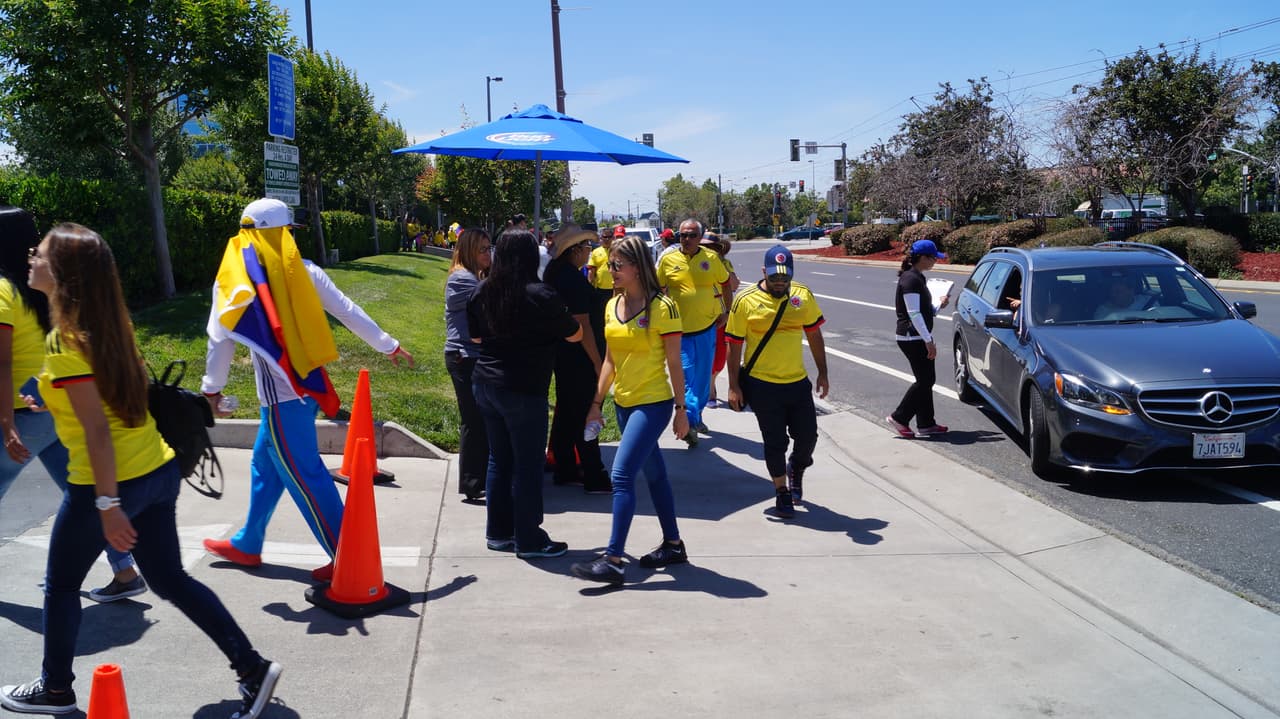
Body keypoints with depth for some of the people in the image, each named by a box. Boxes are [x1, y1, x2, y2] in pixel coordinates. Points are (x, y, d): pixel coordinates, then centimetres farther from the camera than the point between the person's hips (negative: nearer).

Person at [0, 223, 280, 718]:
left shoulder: (65, 341, -18)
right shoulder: (107, 324, 6)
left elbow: (97, 431, -21)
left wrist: (107, 505, -20)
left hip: (112, 484, -8)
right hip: (158, 471, 8)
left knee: (61, 585, 16)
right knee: (170, 581, 15)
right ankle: (252, 668, 12)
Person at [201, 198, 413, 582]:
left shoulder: (236, 280, -8)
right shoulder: (304, 271, 2)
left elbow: (221, 338, -4)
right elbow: (348, 311, 5)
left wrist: (211, 388, 8)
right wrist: (388, 345, 15)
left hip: (281, 394, -6)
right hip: (307, 383, 7)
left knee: (304, 476, -1)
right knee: (265, 464, 21)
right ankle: (247, 545, 34)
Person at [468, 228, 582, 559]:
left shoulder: (482, 292, 3)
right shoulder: (540, 295, -15)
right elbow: (575, 335, -5)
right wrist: (562, 315, 14)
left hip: (485, 383, 7)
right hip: (523, 390, -7)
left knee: (499, 459, 16)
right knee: (528, 465, 3)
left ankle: (498, 532, 25)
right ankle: (528, 540, 10)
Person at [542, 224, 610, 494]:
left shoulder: (555, 274, 10)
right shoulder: (574, 279, -20)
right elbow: (582, 324, -22)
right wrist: (597, 361, -18)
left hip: (562, 355, 10)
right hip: (579, 358, -10)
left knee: (566, 413, 16)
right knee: (585, 417, -5)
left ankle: (564, 470, 25)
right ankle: (595, 479, 1)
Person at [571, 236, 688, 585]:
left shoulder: (662, 307, -13)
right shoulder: (613, 306, 7)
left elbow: (674, 363, -10)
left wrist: (680, 408, -8)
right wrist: (597, 403, 13)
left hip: (653, 404, -7)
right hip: (624, 403, 7)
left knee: (621, 475, -14)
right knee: (654, 474, 16)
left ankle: (613, 560, -11)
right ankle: (673, 545, 30)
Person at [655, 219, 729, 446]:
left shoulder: (711, 258, -1)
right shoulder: (668, 260, -4)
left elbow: (726, 283, 12)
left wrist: (725, 311, 9)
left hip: (706, 328, 2)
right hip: (680, 329, -2)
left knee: (703, 377, 13)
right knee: (686, 377, -8)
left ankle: (697, 416, 30)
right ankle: (691, 421, -7)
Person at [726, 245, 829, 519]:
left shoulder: (803, 296, 0)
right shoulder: (745, 301, -10)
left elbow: (814, 335, 11)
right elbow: (734, 345, -4)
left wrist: (822, 373, 11)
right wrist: (734, 386, -5)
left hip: (798, 382, 3)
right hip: (762, 384, -3)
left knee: (807, 437, 8)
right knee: (775, 442, 5)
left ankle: (796, 468, 40)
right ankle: (782, 492, 24)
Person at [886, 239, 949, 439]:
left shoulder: (917, 278, 15)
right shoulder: (911, 280, -17)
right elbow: (914, 314, -21)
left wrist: (939, 304, 14)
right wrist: (929, 341, -21)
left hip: (918, 338, 10)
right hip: (912, 338, -10)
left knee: (926, 380, 11)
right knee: (925, 380, -6)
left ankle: (926, 424, 17)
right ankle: (898, 418, 2)